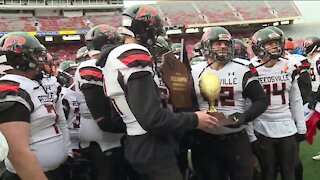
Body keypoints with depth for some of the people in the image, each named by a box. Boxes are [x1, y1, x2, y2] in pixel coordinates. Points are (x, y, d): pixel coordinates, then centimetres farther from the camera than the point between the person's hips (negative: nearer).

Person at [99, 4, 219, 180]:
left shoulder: (113, 57, 12)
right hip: (152, 149, -10)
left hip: (136, 146, 10)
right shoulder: (135, 58, -19)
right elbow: (151, 118, -26)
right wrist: (194, 119, -17)